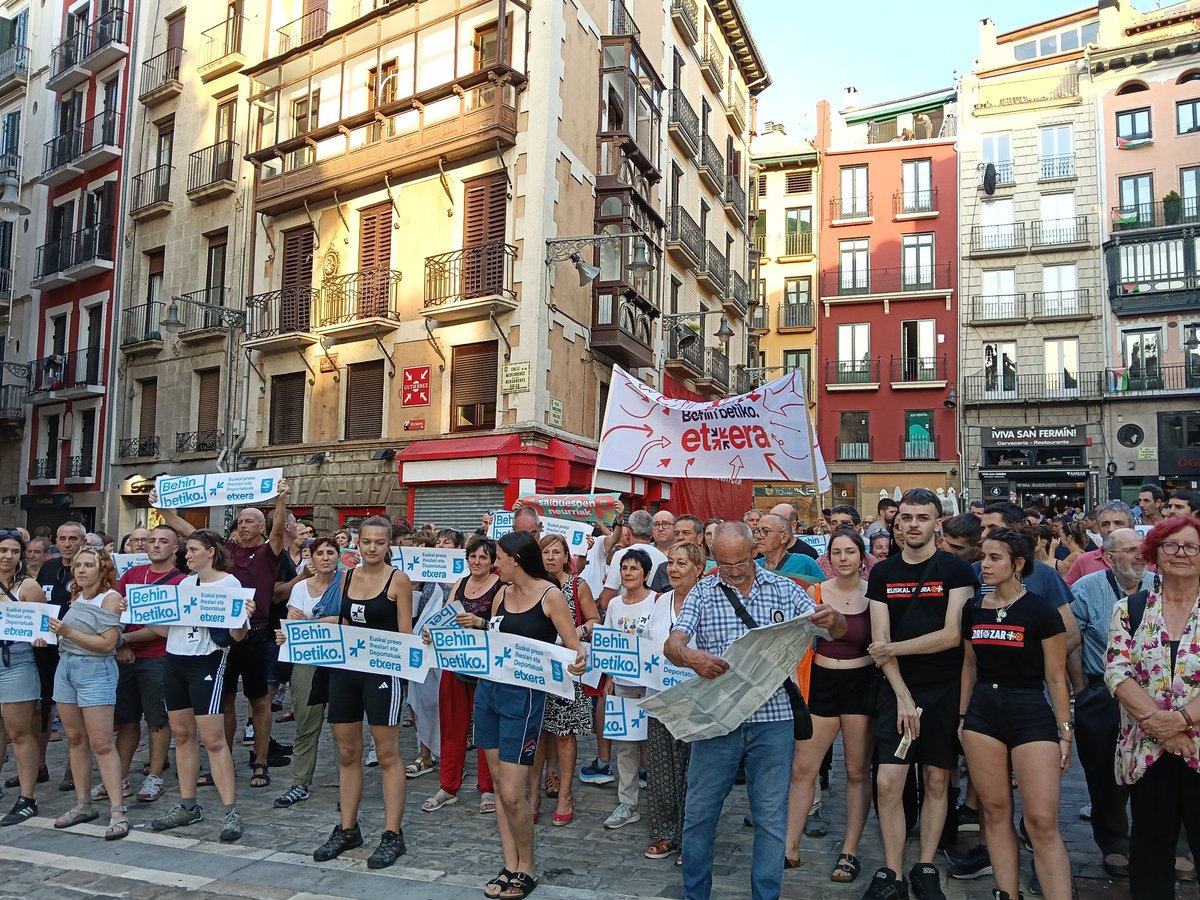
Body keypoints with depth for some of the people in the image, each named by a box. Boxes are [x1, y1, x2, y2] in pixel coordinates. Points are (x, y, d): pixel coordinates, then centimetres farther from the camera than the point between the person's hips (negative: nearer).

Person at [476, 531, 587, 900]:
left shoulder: (550, 595, -10)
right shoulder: (502, 593, 9)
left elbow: (574, 649, -11)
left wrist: (578, 662, -32)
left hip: (524, 695, -6)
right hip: (488, 689, 7)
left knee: (512, 793, -5)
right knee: (499, 783, 11)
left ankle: (526, 869, 17)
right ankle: (509, 866, 24)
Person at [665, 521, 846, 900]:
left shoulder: (784, 589, 4)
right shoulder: (702, 593, 2)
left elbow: (837, 632, 5)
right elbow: (672, 645, -8)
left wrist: (834, 619, -21)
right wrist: (690, 657, -32)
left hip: (773, 717, 0)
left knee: (771, 817, 9)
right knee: (699, 812, 9)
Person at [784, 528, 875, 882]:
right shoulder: (815, 592, -2)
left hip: (861, 683, -1)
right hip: (822, 682, 1)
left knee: (857, 772, 8)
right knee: (801, 769, 3)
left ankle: (849, 853, 20)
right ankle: (790, 847, 16)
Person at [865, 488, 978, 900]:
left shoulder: (955, 569, -5)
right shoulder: (882, 573, 4)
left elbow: (952, 635, -13)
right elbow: (880, 641, 0)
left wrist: (893, 648, -9)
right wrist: (903, 695, -9)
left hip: (944, 690, -2)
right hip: (897, 690, 2)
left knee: (937, 782, 9)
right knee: (888, 784, -3)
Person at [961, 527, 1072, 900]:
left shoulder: (1040, 610, -7)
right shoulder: (973, 610, 6)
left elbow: (1056, 677, -4)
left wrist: (1064, 732, -4)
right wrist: (962, 717, 16)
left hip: (1031, 714, -4)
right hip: (983, 712, 5)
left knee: (1042, 821, -7)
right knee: (995, 811, 8)